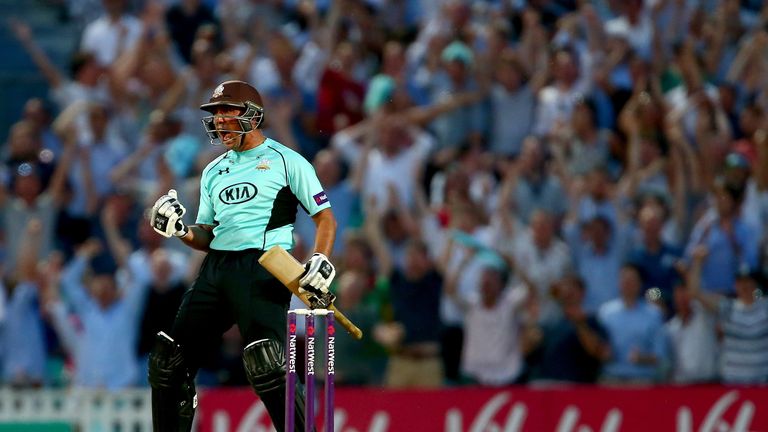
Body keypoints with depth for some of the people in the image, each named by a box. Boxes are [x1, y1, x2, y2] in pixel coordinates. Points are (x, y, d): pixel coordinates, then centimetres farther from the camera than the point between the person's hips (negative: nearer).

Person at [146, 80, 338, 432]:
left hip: (261, 268, -7)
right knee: (168, 361, 4)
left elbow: (325, 218, 1)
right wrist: (179, 230, 2)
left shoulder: (286, 162, 3)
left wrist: (321, 262, -15)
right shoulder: (214, 172, 21)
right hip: (215, 269, 7)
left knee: (264, 364, -23)